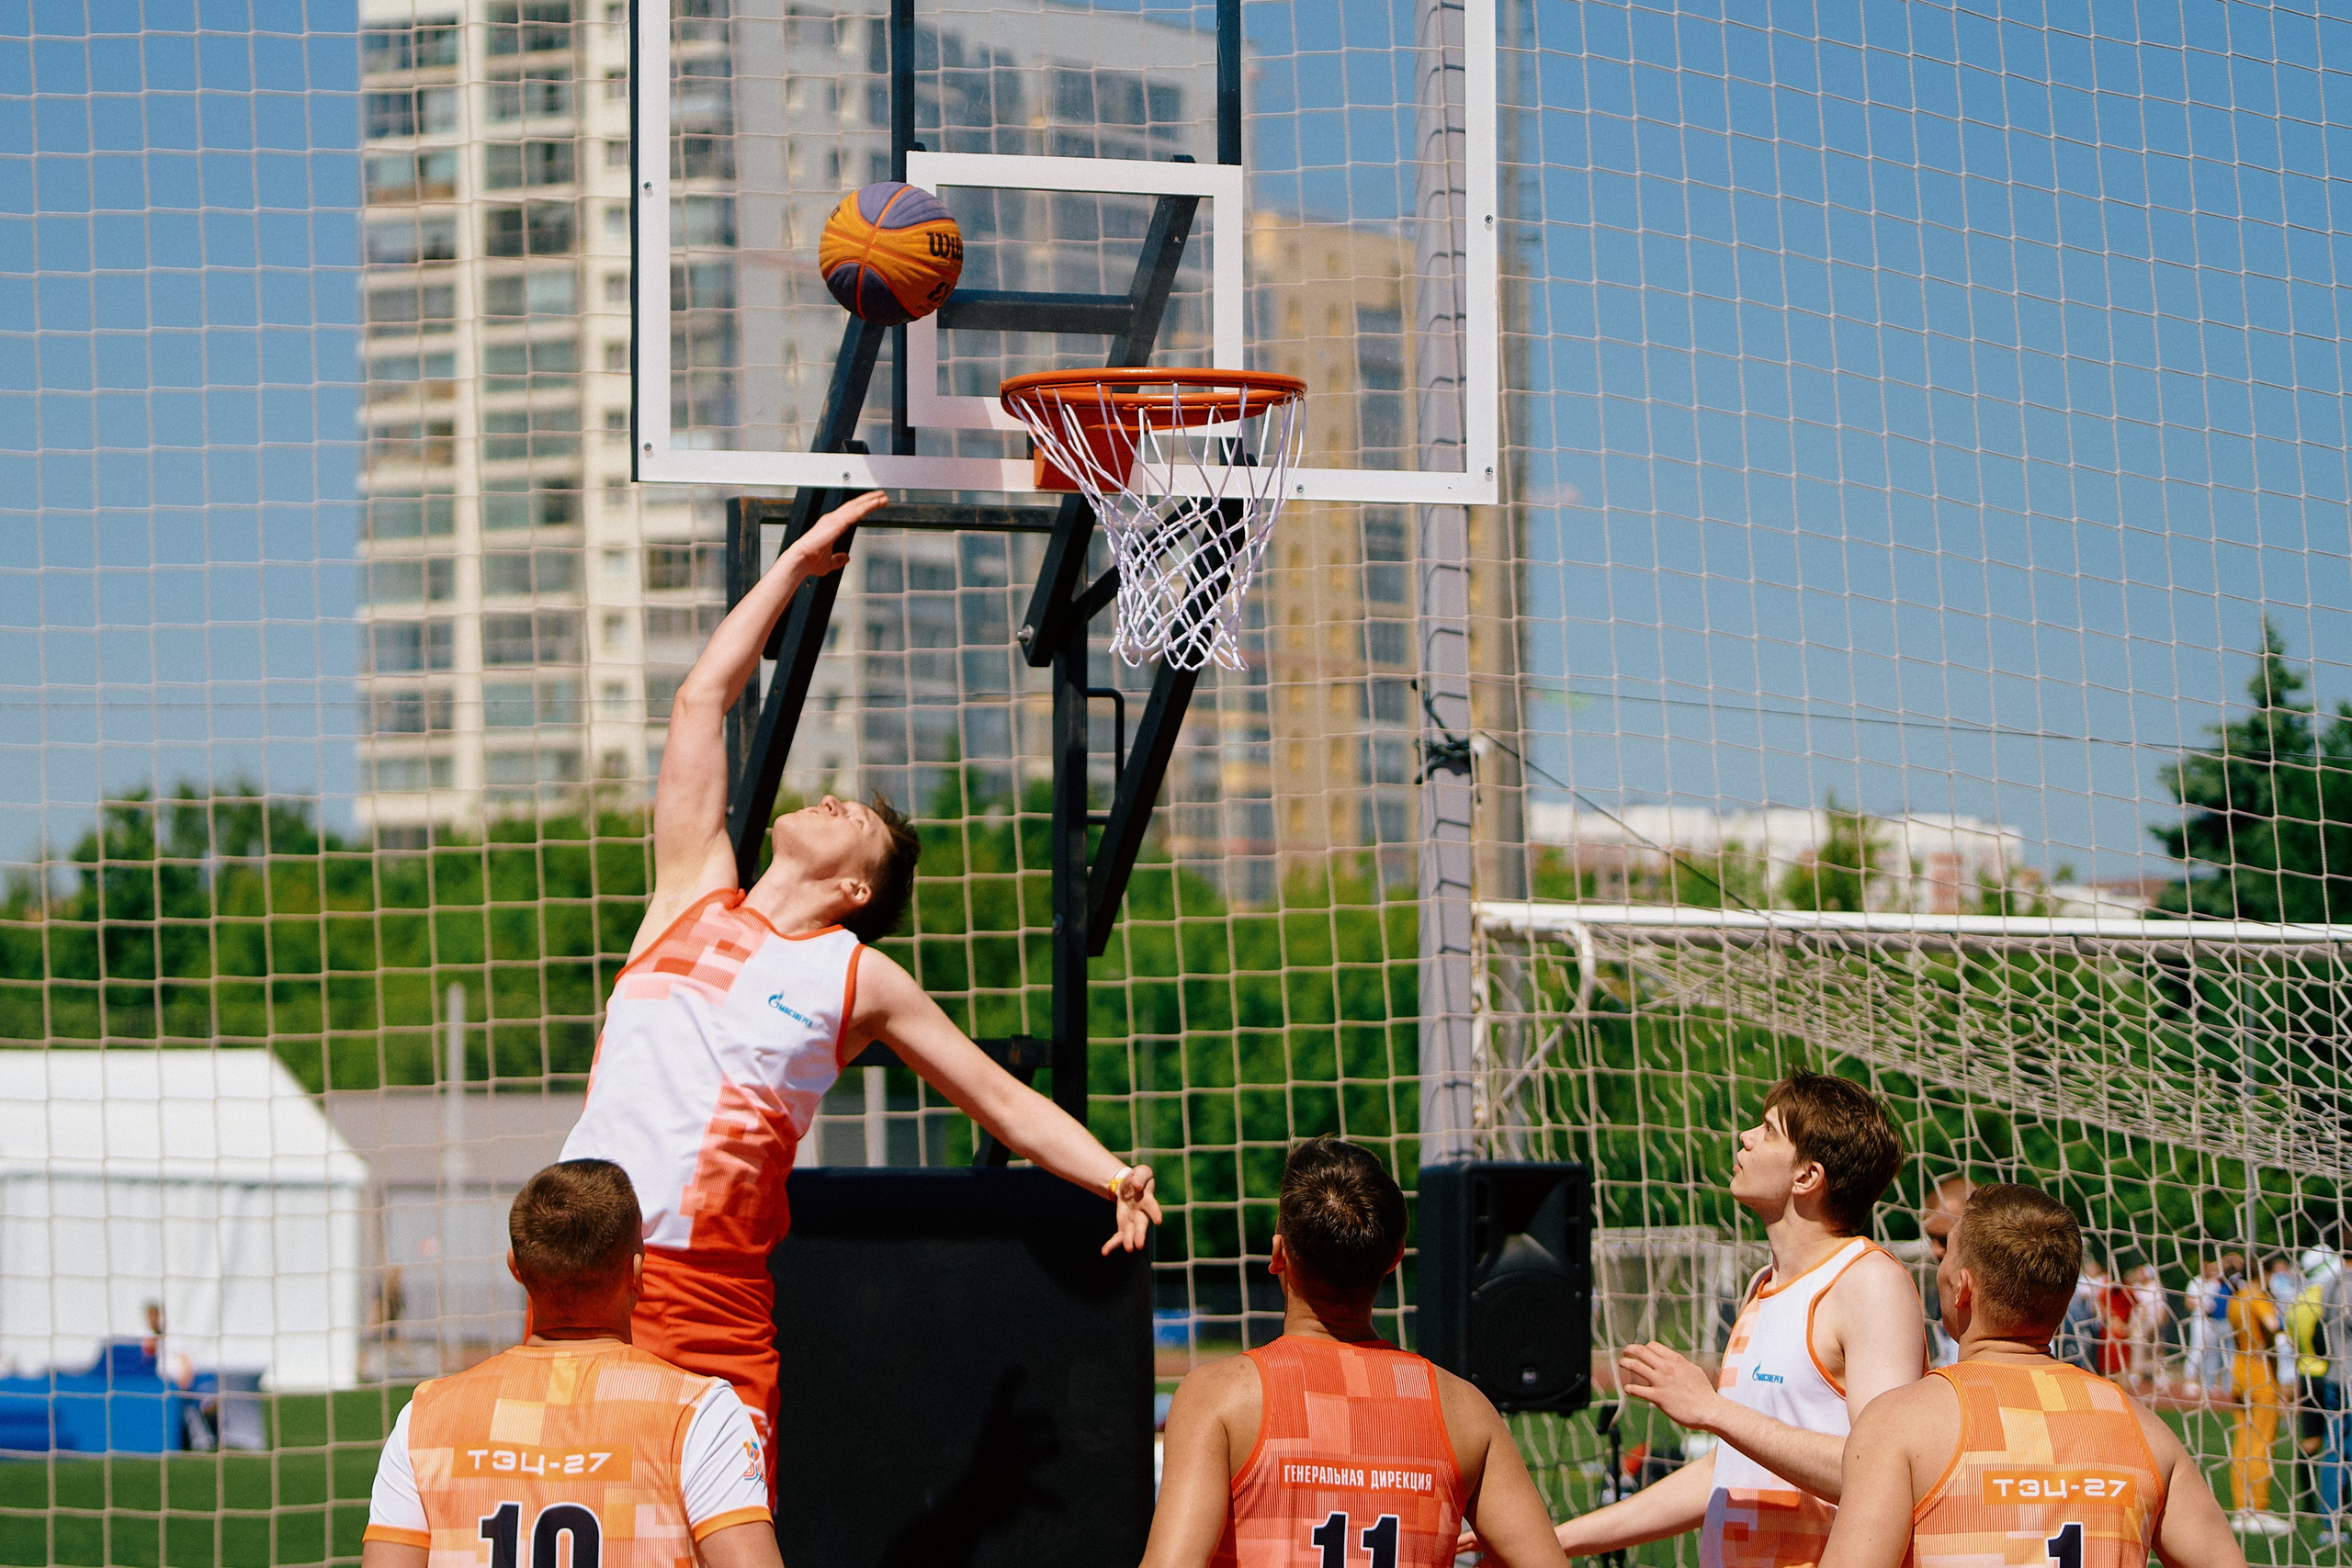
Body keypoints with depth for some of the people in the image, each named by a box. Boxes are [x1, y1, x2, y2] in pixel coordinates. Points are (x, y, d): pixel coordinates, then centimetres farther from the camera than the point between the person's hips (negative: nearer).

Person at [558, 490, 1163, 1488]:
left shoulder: (859, 978, 10)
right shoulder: (695, 894, 15)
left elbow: (1002, 1098, 14)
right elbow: (703, 699, 17)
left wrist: (1116, 1176, -1)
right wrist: (795, 567, 21)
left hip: (713, 1294, -1)